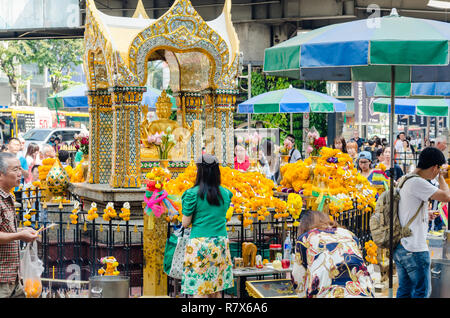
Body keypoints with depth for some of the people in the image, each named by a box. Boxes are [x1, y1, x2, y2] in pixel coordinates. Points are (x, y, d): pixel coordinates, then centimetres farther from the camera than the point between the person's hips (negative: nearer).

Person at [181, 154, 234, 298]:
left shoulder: (193, 194, -8)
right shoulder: (225, 194, 5)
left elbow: (185, 223, -3)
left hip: (200, 244, -5)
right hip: (221, 243, 5)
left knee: (199, 290, -1)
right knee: (216, 290, 13)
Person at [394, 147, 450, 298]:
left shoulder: (404, 181, 12)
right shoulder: (417, 183, -18)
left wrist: (425, 214, 27)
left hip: (399, 247, 9)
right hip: (414, 250, -9)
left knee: (404, 291, 14)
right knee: (422, 291, 2)